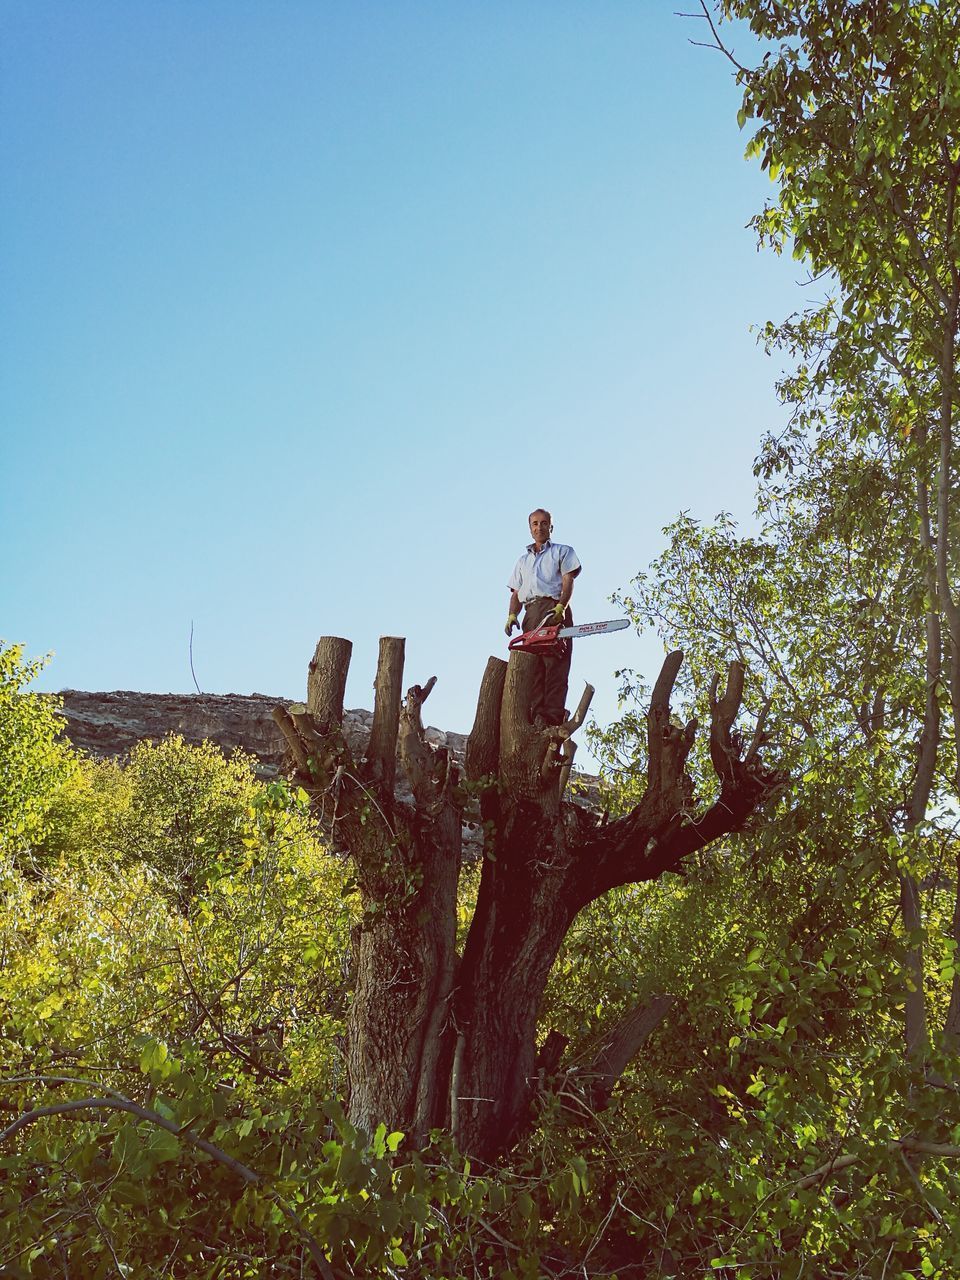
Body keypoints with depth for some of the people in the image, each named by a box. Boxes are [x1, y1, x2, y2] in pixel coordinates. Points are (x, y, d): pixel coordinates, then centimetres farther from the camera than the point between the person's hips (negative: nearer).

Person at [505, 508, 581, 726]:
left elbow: (568, 581, 2)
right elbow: (516, 593, 23)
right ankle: (536, 715, -13)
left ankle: (554, 714, -27)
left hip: (554, 609, -5)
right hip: (530, 614, 5)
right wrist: (512, 615, 2)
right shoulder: (523, 561, 31)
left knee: (555, 664, -17)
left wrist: (560, 607, -17)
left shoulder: (562, 552, 17)